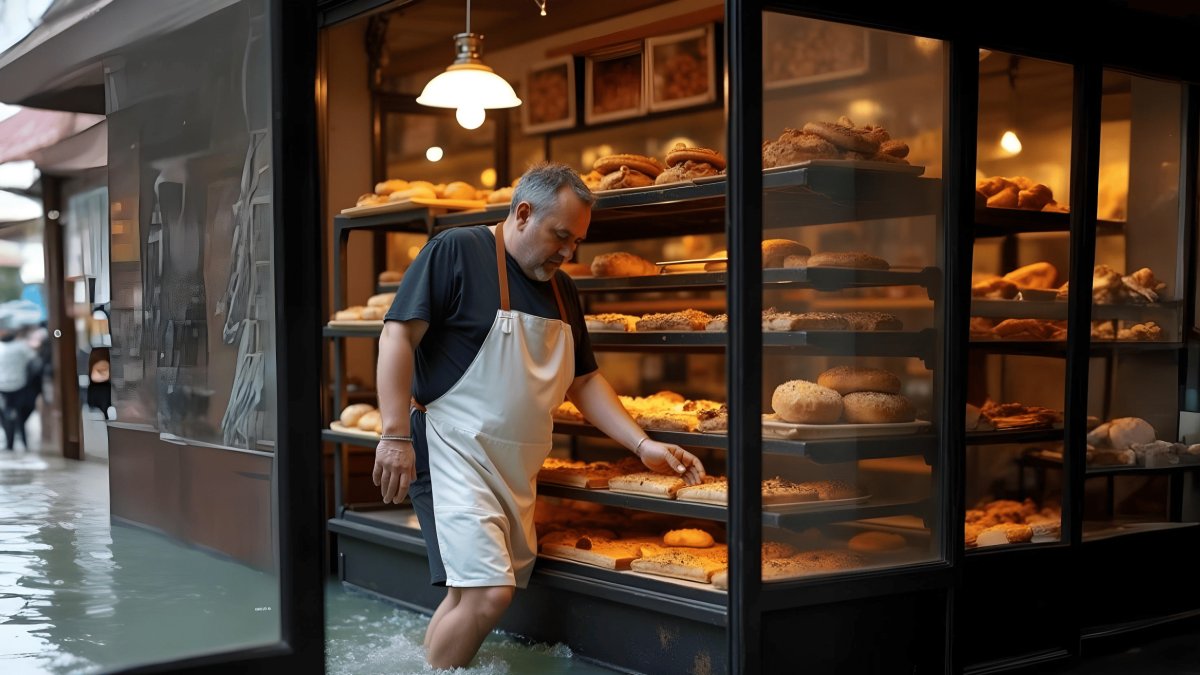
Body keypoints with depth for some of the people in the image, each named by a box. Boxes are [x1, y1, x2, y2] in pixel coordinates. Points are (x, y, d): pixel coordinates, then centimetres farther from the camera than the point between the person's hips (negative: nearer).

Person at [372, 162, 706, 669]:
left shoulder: (560, 289, 15)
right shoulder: (456, 252, -7)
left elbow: (584, 380, 18)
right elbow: (398, 335, -11)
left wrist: (643, 445, 7)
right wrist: (395, 434, -17)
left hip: (518, 469, 7)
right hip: (454, 452, -7)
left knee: (469, 594, 8)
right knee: (486, 593, -17)